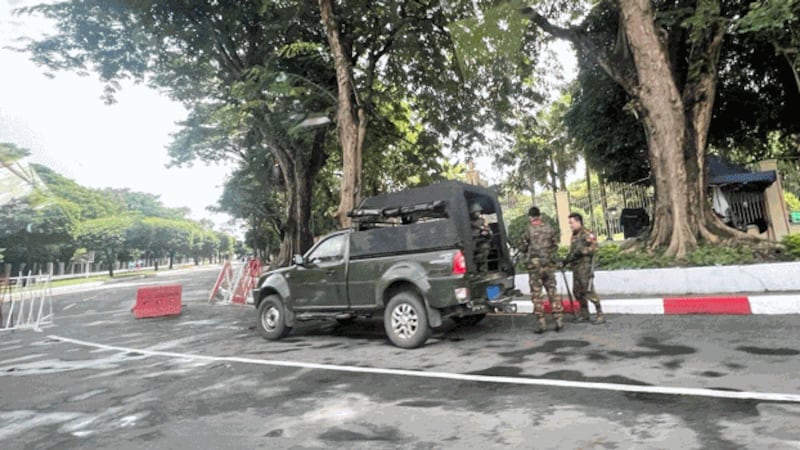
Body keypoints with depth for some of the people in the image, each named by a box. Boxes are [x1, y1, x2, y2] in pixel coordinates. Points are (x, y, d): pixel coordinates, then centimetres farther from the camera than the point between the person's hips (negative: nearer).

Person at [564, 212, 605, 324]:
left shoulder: (587, 234, -9)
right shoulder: (574, 235, 16)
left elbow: (594, 248, -16)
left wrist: (582, 251, -22)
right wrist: (566, 260, 12)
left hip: (585, 266, -9)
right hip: (575, 267, 9)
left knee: (589, 291, -11)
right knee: (577, 291, 11)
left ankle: (600, 315, -3)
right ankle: (584, 315, 23)